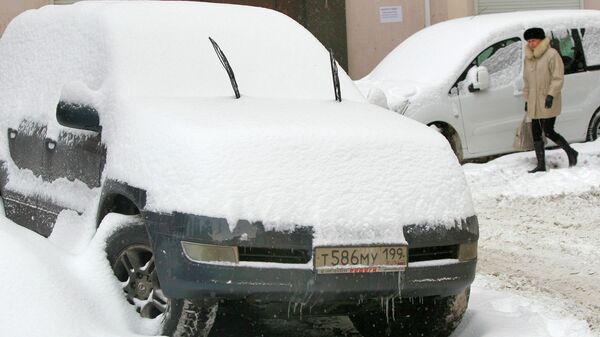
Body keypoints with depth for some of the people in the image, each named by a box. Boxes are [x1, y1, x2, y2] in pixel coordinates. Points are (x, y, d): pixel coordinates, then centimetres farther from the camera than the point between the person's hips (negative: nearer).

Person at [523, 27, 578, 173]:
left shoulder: (552, 54, -9)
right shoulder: (528, 58, 14)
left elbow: (558, 78, -13)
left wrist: (551, 95, -22)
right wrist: (526, 99, 17)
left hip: (548, 103, -7)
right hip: (534, 104, 7)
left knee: (548, 131, -9)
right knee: (536, 134, 5)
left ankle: (571, 153, 12)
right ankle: (541, 165, 11)